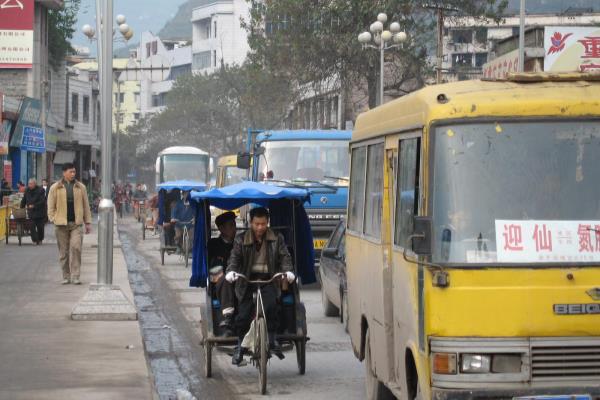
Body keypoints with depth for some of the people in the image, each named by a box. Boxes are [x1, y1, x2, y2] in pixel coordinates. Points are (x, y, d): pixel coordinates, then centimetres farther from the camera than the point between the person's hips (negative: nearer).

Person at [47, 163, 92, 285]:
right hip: (61, 224, 0)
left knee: (76, 247, -14)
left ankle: (75, 276, -11)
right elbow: (51, 206, 6)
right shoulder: (55, 188, 5)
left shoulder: (80, 187, 9)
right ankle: (66, 277, 14)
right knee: (63, 251, 5)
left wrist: (88, 222, 7)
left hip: (76, 223, 0)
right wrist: (53, 219, -6)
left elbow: (85, 205, 11)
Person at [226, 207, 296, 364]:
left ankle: (272, 339, -12)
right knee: (243, 314, -7)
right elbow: (234, 258, -3)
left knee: (270, 306, -27)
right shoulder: (241, 240, 5)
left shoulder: (277, 239, 7)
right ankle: (240, 346, 12)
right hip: (247, 281, 1)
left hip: (269, 281, 0)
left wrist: (288, 271, -19)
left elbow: (284, 257, 1)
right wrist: (231, 271, -24)